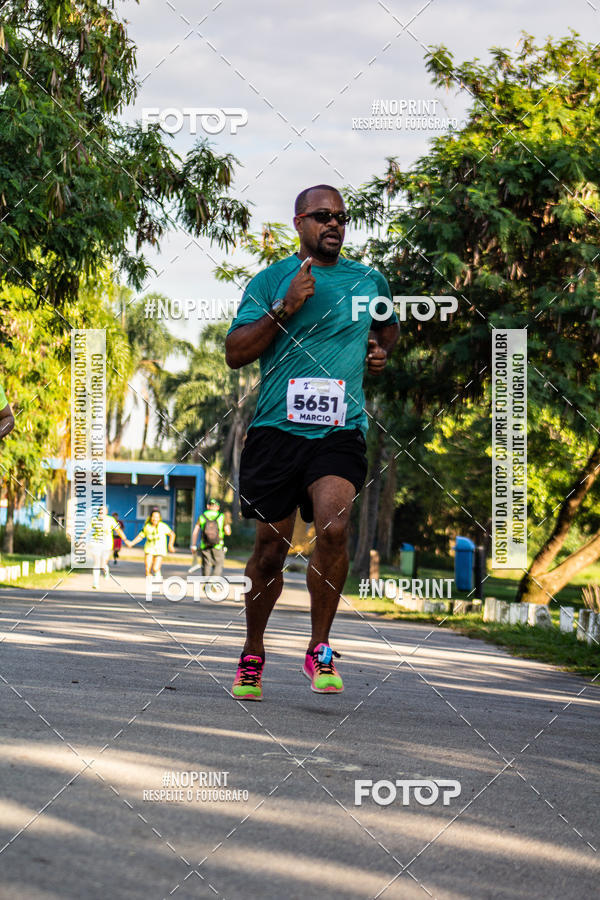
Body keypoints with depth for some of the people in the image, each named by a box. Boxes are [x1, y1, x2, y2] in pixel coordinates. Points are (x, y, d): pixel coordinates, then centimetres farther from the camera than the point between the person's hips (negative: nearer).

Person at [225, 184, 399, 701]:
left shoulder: (369, 282, 13)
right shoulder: (270, 280, 6)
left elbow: (388, 326, 35)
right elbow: (235, 353, -2)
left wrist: (381, 349, 12)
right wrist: (284, 309, -12)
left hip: (340, 430, 0)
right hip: (276, 428, 0)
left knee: (333, 526, -24)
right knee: (271, 548, 5)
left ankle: (320, 648, -10)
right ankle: (253, 655, 26)